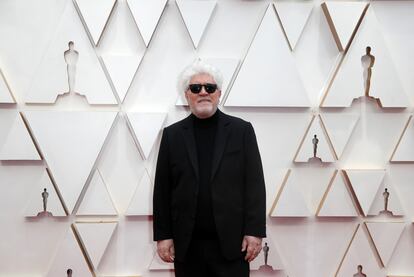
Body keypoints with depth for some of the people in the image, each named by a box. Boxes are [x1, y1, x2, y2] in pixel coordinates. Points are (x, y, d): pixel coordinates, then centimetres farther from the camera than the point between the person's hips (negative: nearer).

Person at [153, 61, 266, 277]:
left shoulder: (241, 130, 3)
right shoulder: (172, 134, 6)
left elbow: (255, 184, -1)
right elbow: (162, 189, 5)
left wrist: (255, 232, -7)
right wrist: (163, 235, 1)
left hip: (231, 242, -1)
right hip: (186, 245, 2)